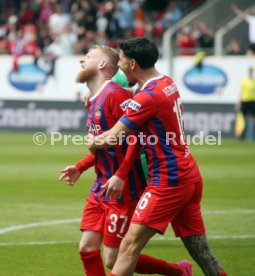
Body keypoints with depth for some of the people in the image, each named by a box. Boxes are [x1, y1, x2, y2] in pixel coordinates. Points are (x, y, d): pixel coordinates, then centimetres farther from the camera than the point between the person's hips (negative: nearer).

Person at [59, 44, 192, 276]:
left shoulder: (115, 94, -15)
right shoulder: (94, 100, 14)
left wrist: (120, 176, -28)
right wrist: (80, 168, 16)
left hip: (123, 190, -9)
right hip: (101, 188, 9)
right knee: (87, 248, 1)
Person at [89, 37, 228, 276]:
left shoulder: (148, 96, -16)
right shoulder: (168, 83, 11)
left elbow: (112, 138, -15)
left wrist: (93, 142, 5)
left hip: (168, 181, -9)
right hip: (190, 176, 9)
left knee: (130, 245, -11)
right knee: (201, 252, 8)